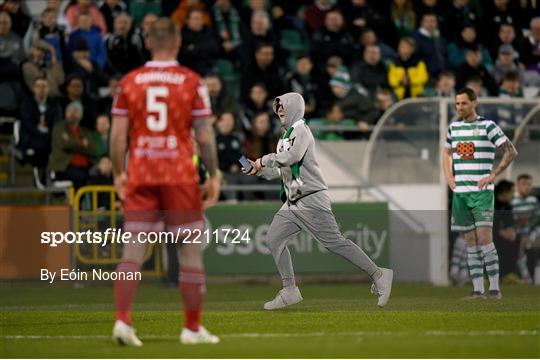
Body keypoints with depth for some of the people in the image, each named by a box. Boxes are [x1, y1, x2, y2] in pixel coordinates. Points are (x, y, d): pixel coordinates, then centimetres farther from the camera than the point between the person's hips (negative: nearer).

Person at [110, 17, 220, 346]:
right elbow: (205, 135, -4)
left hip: (139, 175, 2)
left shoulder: (129, 82, 3)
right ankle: (193, 328, 8)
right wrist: (213, 176, 3)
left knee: (133, 252, 2)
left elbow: (118, 135, 2)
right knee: (191, 251, 6)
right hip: (181, 176, -2)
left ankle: (123, 320, -11)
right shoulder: (192, 82, -2)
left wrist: (119, 173, 12)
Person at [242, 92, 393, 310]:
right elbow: (282, 171, 25)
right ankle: (290, 291, 7)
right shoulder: (286, 136, 21)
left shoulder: (301, 130, -8)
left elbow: (292, 157, -25)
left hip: (311, 200, -9)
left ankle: (378, 275, -7)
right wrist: (258, 170, 14)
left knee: (334, 242, -11)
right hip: (293, 203, 9)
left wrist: (264, 160, -13)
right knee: (274, 240, 3)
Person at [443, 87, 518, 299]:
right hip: (459, 192, 5)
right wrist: (449, 176, 12)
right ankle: (478, 290, 6)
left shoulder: (487, 126, -4)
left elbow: (511, 151, -5)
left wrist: (493, 175, -10)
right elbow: (447, 153, 28)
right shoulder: (454, 128, 12)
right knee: (470, 241, 4)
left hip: (481, 191, -5)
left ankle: (495, 288, -9)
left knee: (484, 238, -13)